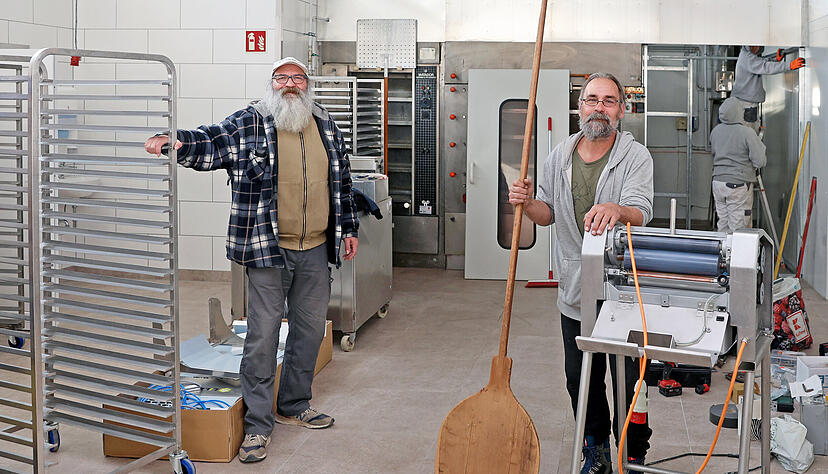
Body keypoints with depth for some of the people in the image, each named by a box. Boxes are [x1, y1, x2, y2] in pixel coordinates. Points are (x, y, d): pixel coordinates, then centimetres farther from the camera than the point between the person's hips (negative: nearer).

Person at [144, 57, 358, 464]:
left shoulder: (326, 126, 12)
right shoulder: (248, 124, -2)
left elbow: (341, 181, 19)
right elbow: (211, 143, -14)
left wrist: (348, 228, 18)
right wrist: (176, 142, -35)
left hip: (316, 250, 5)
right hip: (269, 249, -5)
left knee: (310, 330, 14)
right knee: (263, 335, -2)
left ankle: (294, 405, 33)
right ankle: (258, 425, 8)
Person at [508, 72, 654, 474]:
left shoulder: (636, 157, -8)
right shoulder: (560, 157, 7)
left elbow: (641, 212, -22)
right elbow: (547, 214, 14)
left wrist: (615, 209, -44)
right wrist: (527, 203, -9)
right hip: (575, 293, 4)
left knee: (629, 383, 5)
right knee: (581, 380, 16)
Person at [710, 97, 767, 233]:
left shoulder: (715, 131, 4)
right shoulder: (747, 133, -14)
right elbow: (760, 161, -12)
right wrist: (759, 144, 6)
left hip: (718, 182, 6)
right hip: (738, 185, -6)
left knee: (723, 224, 12)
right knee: (738, 228, 0)